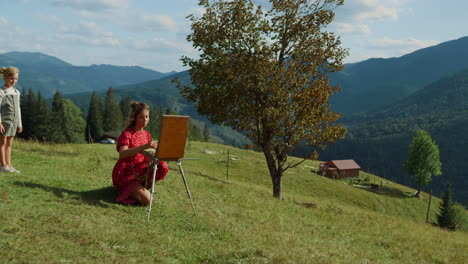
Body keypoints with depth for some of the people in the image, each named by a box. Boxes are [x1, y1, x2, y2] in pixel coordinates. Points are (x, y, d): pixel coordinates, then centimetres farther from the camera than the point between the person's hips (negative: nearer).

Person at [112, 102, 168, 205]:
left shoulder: (146, 134, 8)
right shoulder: (127, 133, -14)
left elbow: (148, 159, 5)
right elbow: (122, 154, -32)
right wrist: (144, 147, -43)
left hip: (139, 172, 7)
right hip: (124, 174, -7)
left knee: (163, 167, -18)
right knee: (146, 199, -23)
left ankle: (140, 187, -4)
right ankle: (126, 191, 2)